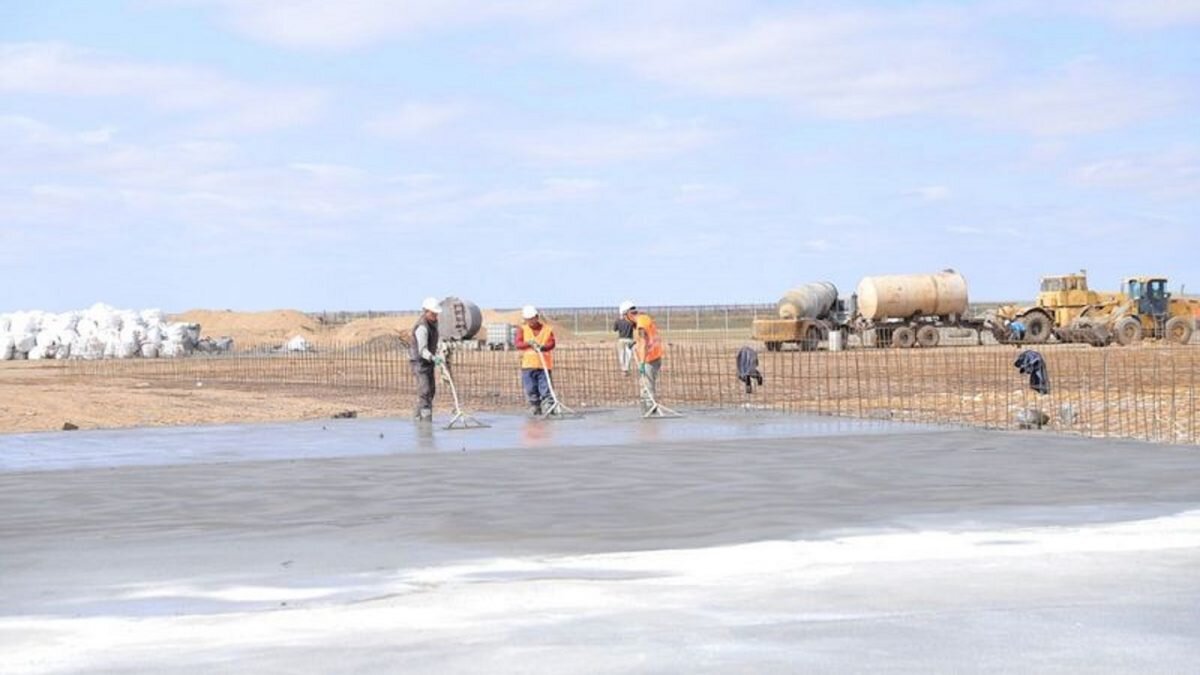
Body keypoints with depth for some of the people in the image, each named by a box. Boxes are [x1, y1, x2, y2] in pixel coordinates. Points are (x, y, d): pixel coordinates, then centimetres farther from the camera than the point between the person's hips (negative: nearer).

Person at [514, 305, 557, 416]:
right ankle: (534, 408, 11)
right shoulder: (523, 329, 10)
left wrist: (542, 347, -28)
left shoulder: (548, 329, 6)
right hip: (528, 365, 2)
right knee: (530, 390, 3)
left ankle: (548, 407, -9)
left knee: (545, 388, -8)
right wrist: (529, 343, -23)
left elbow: (551, 343, -7)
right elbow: (518, 344, -4)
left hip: (544, 365, -2)